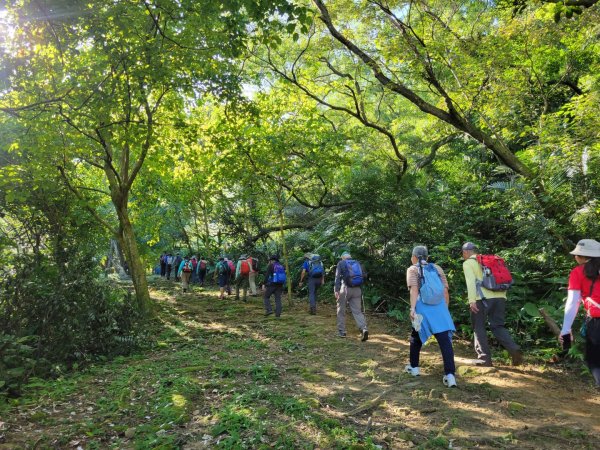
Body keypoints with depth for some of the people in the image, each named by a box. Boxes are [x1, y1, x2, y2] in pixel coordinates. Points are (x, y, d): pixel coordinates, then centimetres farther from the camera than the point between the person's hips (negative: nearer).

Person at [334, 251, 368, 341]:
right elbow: (363, 276, 11)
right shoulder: (358, 263, 17)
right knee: (357, 311, 5)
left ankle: (341, 332, 16)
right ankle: (364, 329, -15)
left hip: (346, 288, -3)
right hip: (357, 290, 3)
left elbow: (338, 277, -6)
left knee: (341, 310, 12)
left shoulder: (341, 263, 6)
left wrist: (336, 290, -12)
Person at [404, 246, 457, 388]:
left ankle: (414, 367, 29)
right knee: (445, 341, -3)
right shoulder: (437, 268, 16)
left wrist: (412, 308, -16)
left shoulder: (412, 270, 6)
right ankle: (450, 375, -13)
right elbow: (445, 290, 13)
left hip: (423, 309, -2)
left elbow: (414, 290, -9)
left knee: (416, 338, 18)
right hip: (439, 308, 2)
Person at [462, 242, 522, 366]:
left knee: (479, 327, 6)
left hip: (483, 298, -6)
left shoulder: (468, 263, 6)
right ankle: (514, 349, -6)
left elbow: (471, 282, -9)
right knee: (498, 326, 14)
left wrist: (472, 300, -14)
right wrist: (502, 296, 21)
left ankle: (484, 358, 6)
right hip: (499, 297, 6)